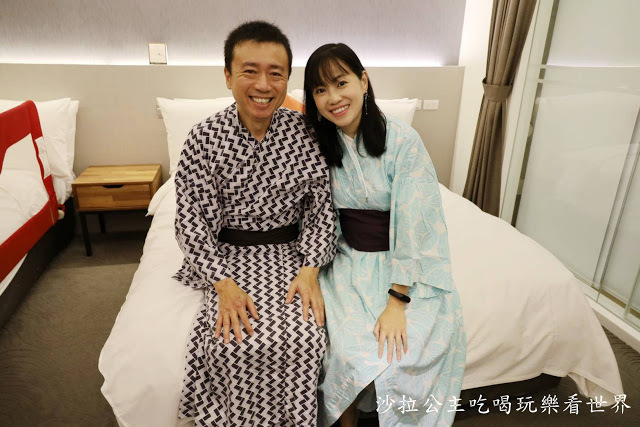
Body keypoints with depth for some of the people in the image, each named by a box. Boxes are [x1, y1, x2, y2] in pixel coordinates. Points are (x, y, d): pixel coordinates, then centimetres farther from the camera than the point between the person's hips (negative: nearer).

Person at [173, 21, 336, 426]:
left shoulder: (305, 132, -4)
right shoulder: (204, 139, -8)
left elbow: (321, 206, -1)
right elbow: (193, 221, -6)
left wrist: (310, 270, -13)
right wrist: (224, 284, -16)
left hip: (291, 251, 1)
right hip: (230, 254, 0)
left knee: (303, 339, -20)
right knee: (235, 344, -21)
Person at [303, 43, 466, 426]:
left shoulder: (404, 140, -13)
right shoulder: (320, 145, 1)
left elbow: (414, 224, -16)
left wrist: (397, 302, -19)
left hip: (407, 268, -2)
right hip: (349, 262, 2)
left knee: (406, 357, -21)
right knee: (349, 352, -20)